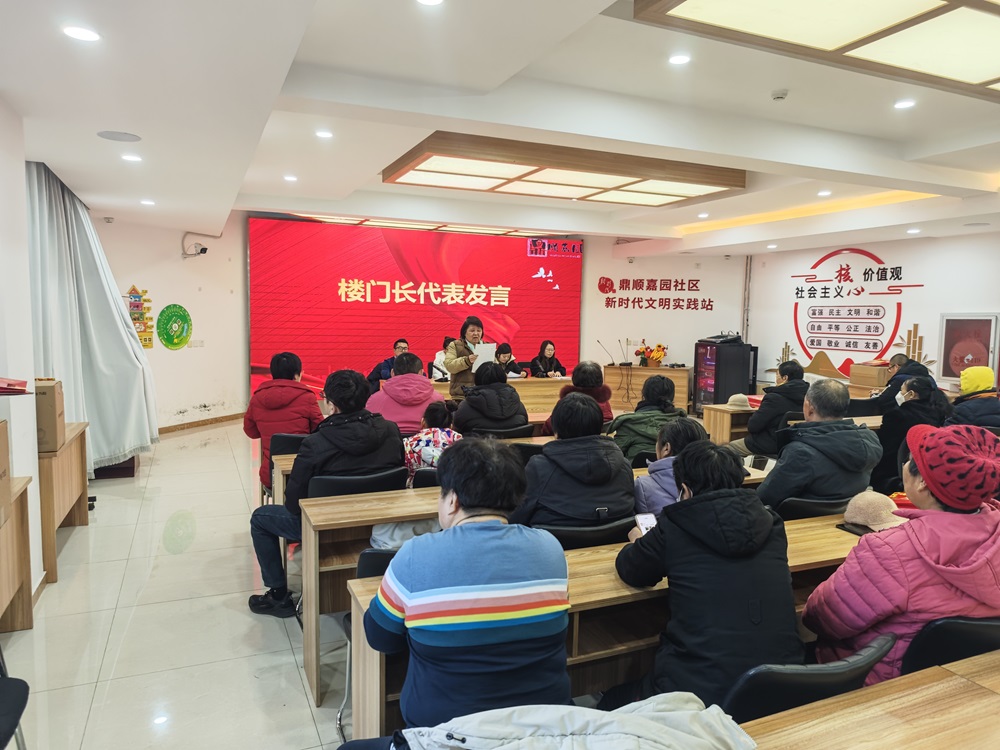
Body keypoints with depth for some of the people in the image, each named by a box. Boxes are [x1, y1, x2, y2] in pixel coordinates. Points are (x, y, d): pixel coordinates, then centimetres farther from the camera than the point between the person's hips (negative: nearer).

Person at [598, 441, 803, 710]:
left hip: (703, 692, -5)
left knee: (608, 706, 21)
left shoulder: (675, 527, -10)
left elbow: (630, 572, 6)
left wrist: (638, 543, 28)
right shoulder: (770, 523, 2)